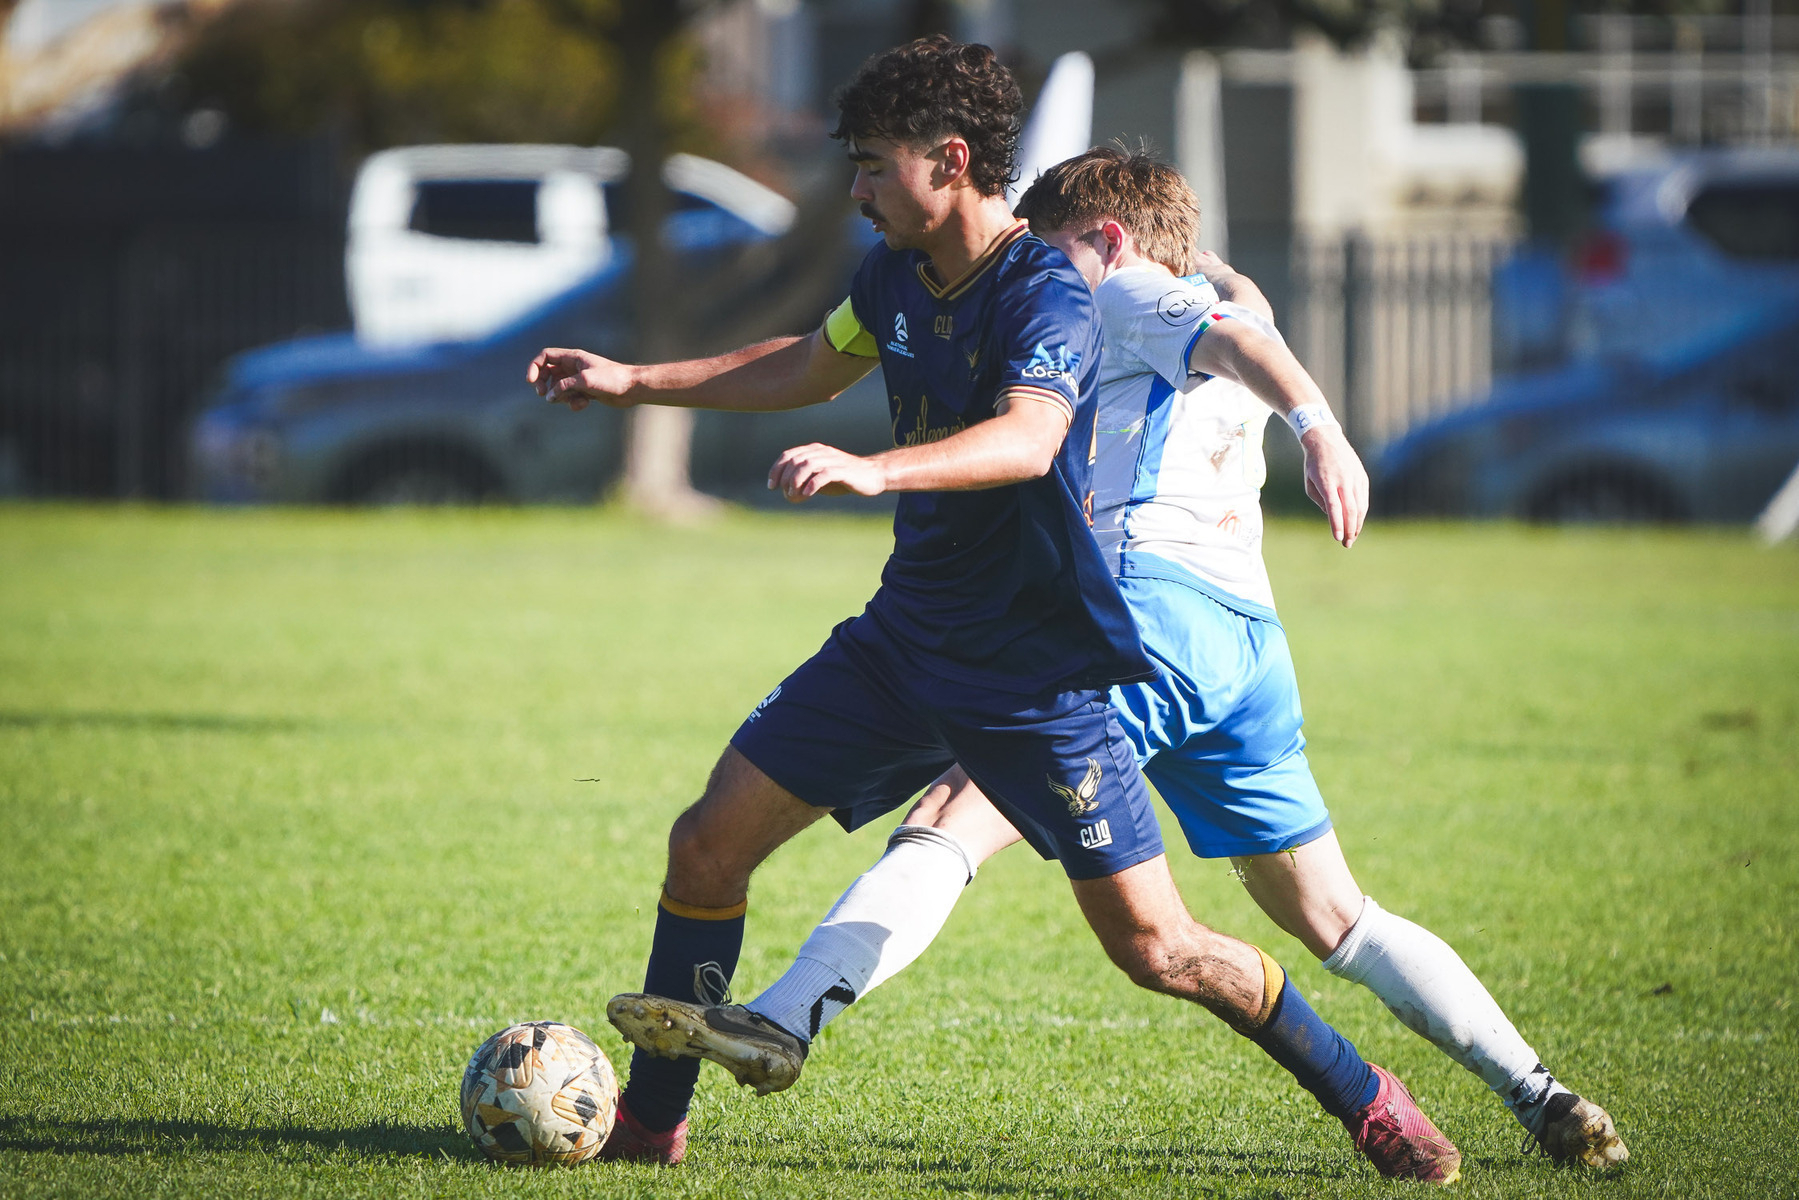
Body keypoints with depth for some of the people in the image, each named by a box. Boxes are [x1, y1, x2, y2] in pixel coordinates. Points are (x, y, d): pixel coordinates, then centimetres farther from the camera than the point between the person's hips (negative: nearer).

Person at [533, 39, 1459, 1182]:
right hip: (904, 641, 7)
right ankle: (651, 1119, 11)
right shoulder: (897, 276, 5)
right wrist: (631, 382, 26)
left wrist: (873, 470, -54)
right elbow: (805, 368, 26)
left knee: (1155, 948, -7)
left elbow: (1027, 437, -39)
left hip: (1038, 670, -7)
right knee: (709, 842, -1)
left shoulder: (1046, 292, -20)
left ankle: (1366, 1098, 11)